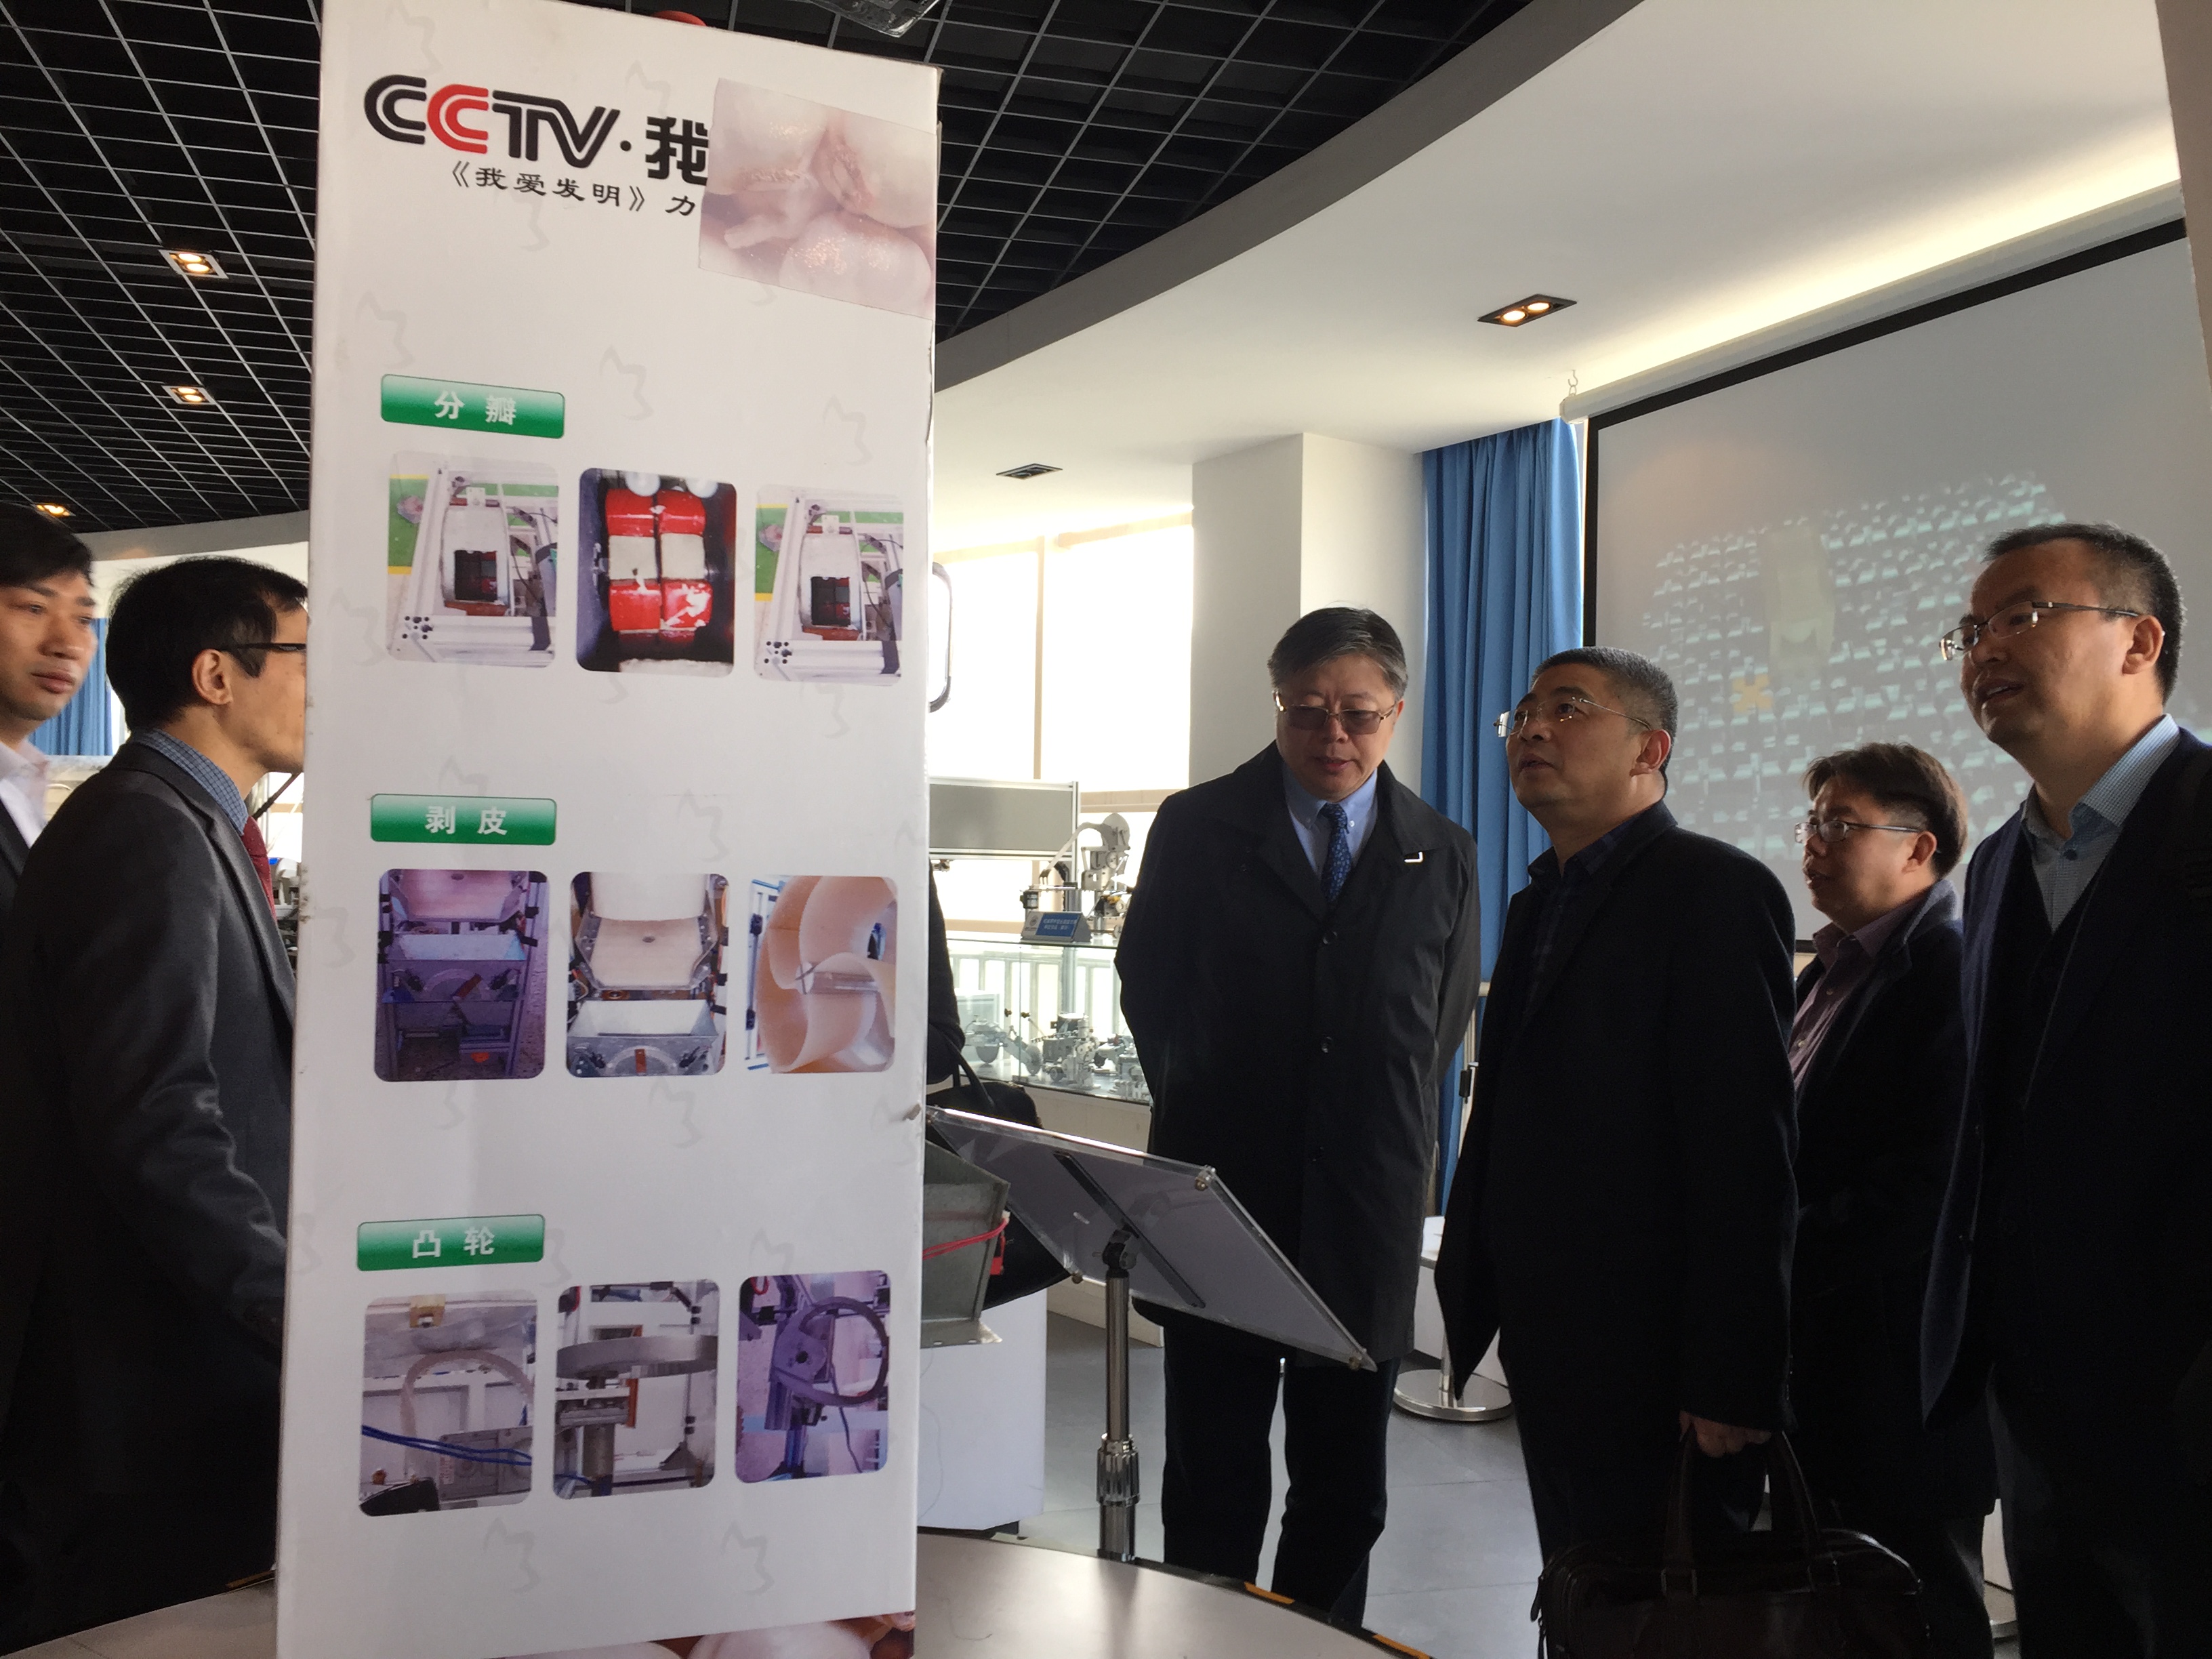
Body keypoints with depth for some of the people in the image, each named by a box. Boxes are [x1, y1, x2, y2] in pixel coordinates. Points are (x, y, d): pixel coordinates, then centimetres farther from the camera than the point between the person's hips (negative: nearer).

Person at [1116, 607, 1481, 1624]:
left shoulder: (1441, 855, 4)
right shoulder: (1196, 828, 1)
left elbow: (1445, 1020, 13)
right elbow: (1147, 985, 9)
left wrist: (1387, 1137, 8)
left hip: (1367, 1224, 2)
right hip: (1222, 1198, -1)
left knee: (1344, 1499, 11)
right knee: (1212, 1489, 7)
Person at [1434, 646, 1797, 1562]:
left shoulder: (1715, 889, -12)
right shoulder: (1539, 900, 16)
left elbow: (1747, 1147, -18)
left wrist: (1729, 1381, -21)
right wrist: (1472, 1289, 12)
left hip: (1653, 1362, -8)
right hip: (1546, 1336, 8)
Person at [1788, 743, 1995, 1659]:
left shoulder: (1956, 972, -15)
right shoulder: (1829, 970, 13)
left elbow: (1928, 1182, -22)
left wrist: (1780, 1267, -19)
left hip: (1899, 1368, -8)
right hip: (1814, 1356, 9)